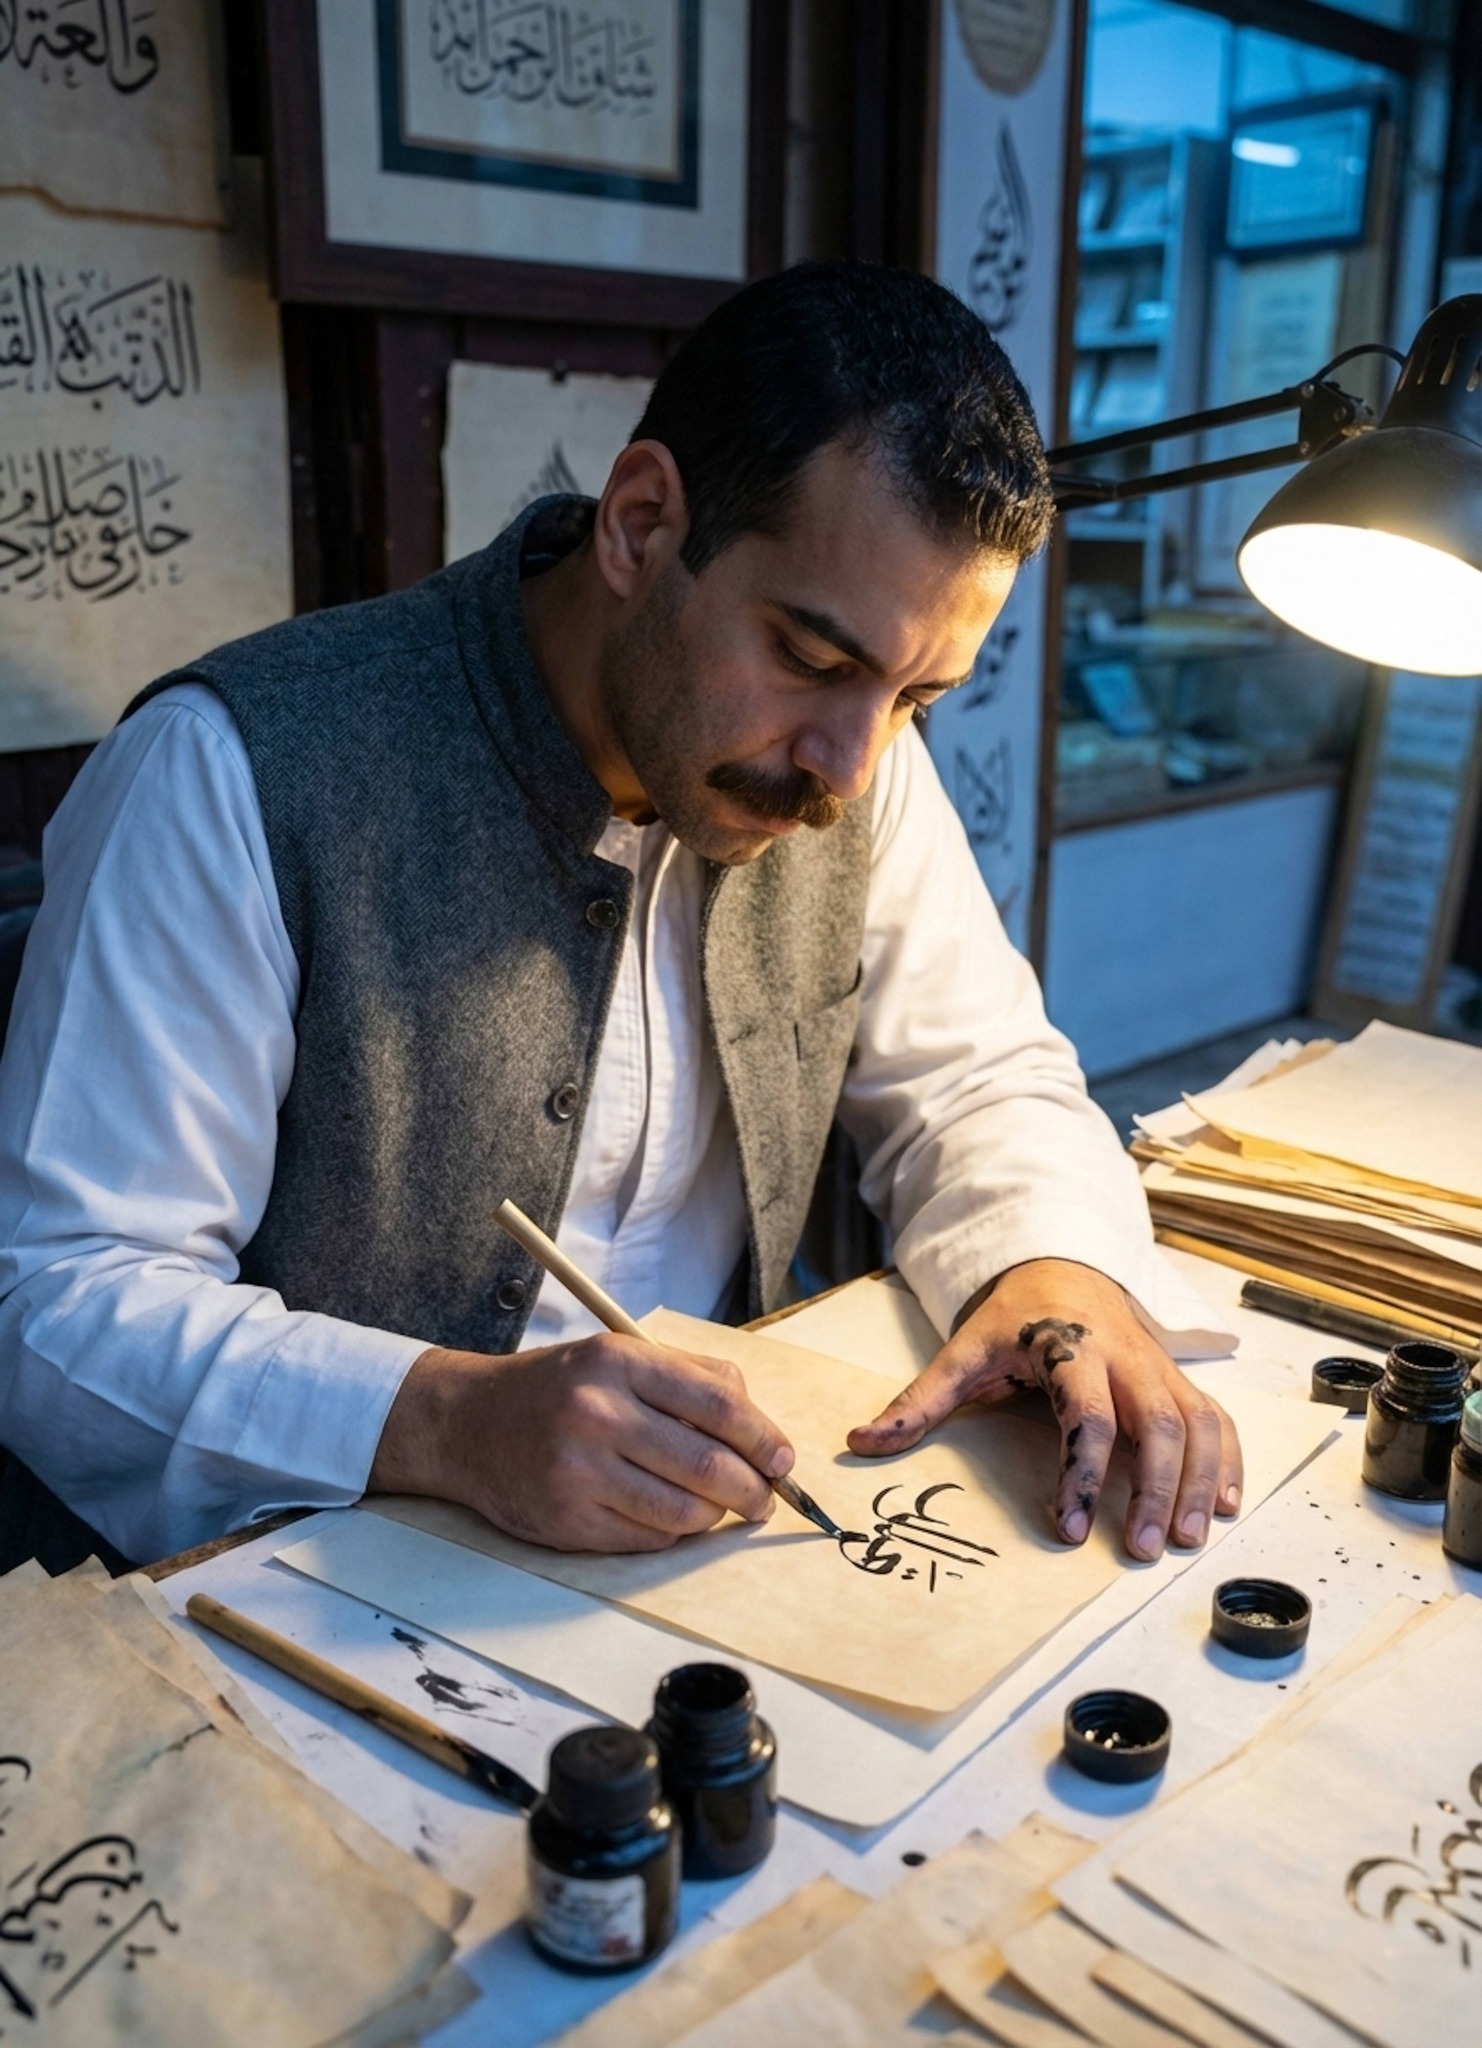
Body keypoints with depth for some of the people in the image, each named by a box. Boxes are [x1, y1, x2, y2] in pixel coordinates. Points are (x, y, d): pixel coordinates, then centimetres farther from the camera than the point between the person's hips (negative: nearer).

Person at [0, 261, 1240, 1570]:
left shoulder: (856, 766, -2)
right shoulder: (236, 771, -18)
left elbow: (980, 1077, 8)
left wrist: (1057, 1267, -13)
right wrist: (449, 1418, -31)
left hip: (718, 1540, 3)